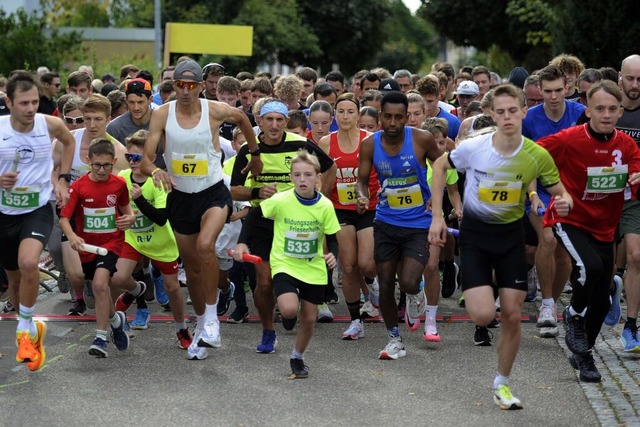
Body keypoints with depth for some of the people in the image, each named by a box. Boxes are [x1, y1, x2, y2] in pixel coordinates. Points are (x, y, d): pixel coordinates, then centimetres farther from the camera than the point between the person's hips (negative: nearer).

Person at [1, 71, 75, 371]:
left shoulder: (51, 125, -11)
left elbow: (68, 142, 14)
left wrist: (62, 180, 8)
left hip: (38, 208, -1)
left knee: (28, 263, -29)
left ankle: (25, 328, -8)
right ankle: (30, 329, 41)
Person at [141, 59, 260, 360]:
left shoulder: (216, 111, -10)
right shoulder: (162, 115, -9)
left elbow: (242, 119, 13)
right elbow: (145, 160, -12)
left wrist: (255, 154, 21)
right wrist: (155, 171, -34)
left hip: (213, 192, -3)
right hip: (180, 197, 3)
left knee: (205, 245, -30)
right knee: (191, 267, 12)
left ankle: (212, 318, -19)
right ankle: (201, 325, 32)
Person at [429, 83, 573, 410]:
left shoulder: (538, 156, -15)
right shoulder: (473, 147, -19)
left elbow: (560, 192, -1)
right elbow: (440, 166, 0)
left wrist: (565, 202, -27)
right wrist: (437, 216, -5)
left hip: (511, 235, 2)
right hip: (474, 234, -2)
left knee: (512, 316, 2)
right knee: (483, 316, -15)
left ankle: (502, 384, 23)